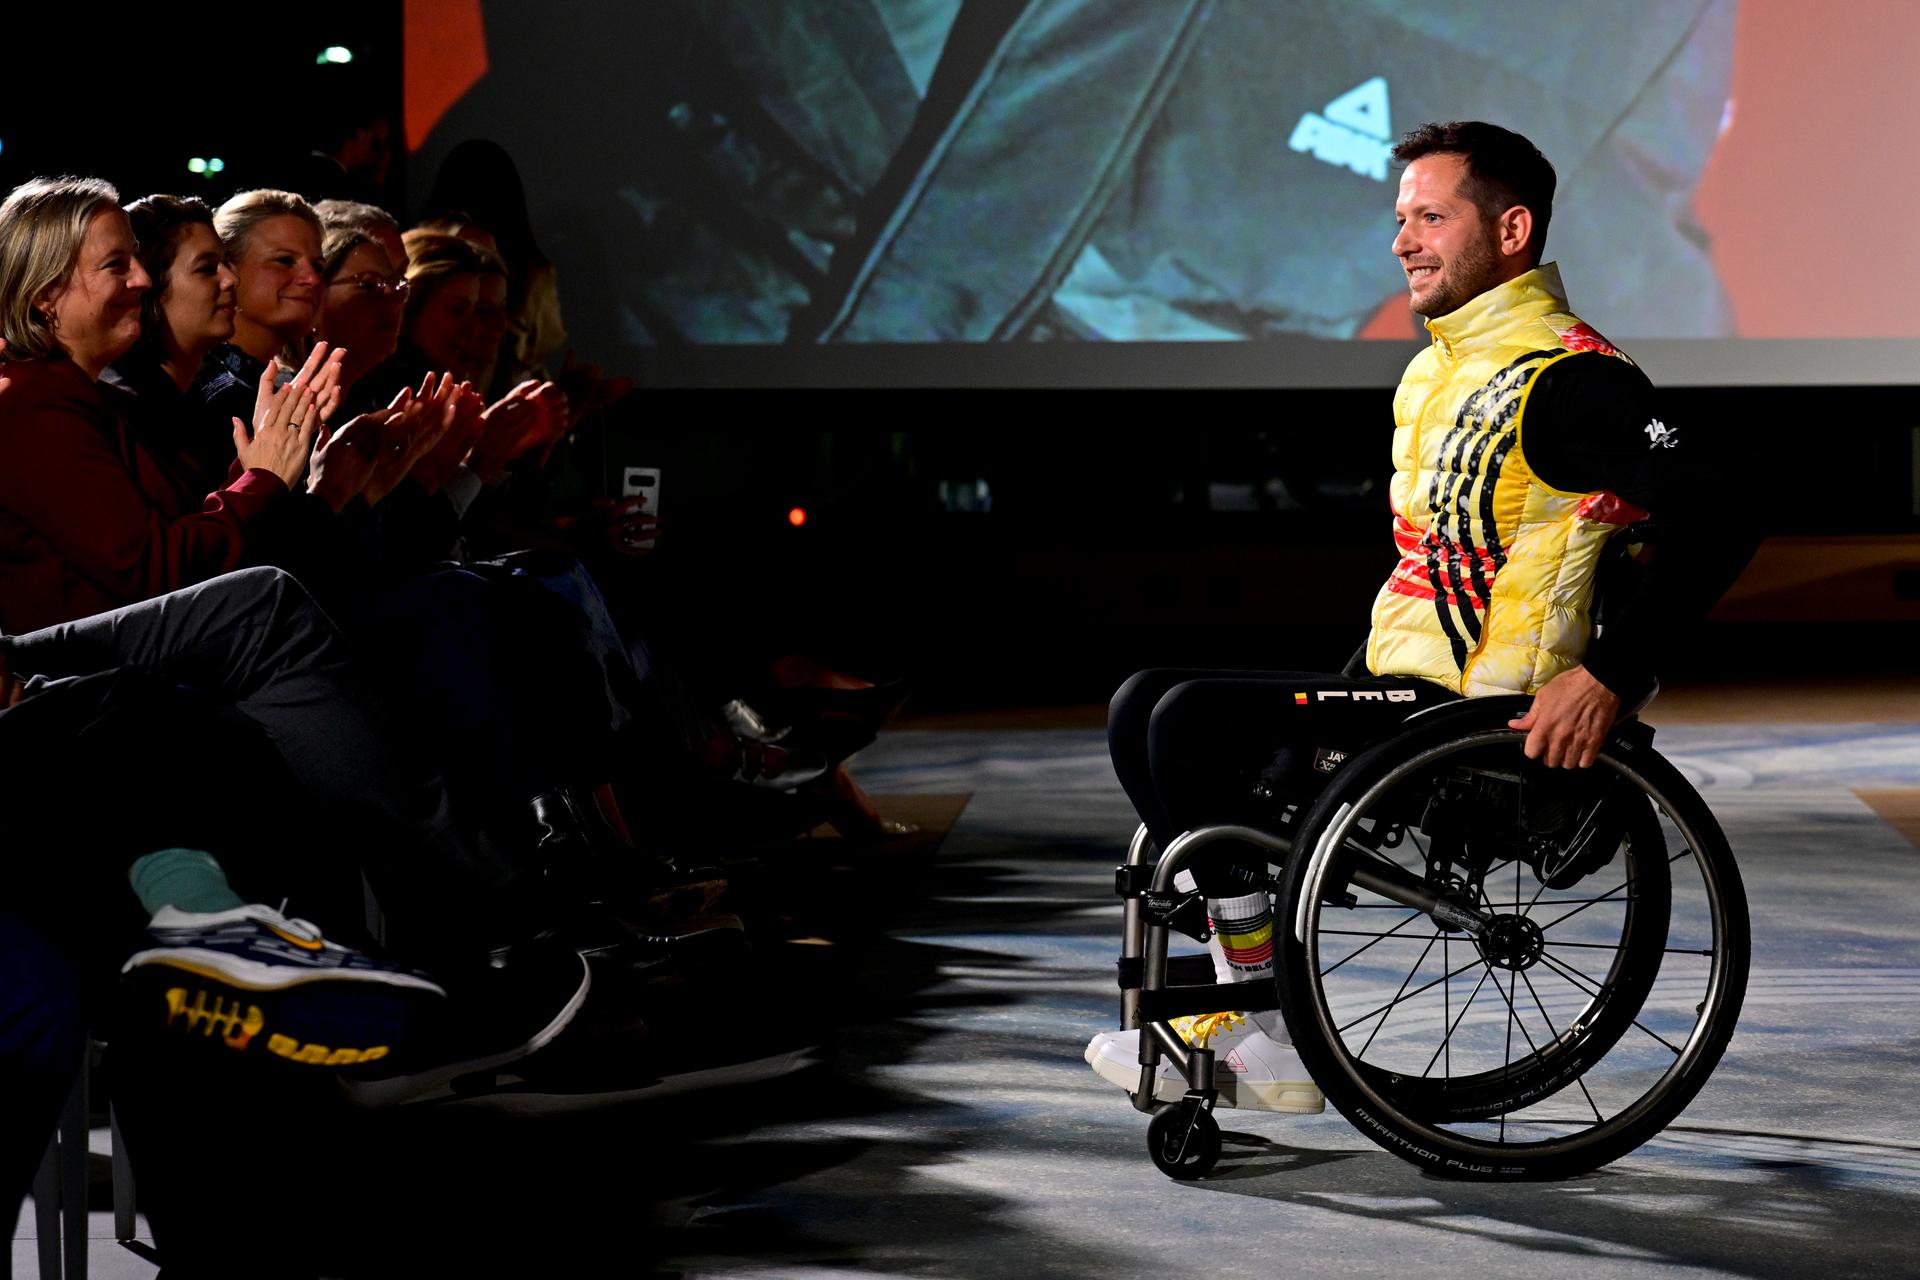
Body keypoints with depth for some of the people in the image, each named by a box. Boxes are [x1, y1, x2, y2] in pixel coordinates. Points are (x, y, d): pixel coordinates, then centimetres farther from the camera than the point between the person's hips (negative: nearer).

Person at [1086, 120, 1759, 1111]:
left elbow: (1718, 522, -22)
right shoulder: (1431, 373, 17)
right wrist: (1361, 673, 17)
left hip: (1483, 715, -10)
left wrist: (1605, 676, -25)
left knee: (1197, 722, -21)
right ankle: (1237, 992, 4)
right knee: (1144, 707, 5)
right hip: (1400, 687, 10)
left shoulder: (1567, 377, -14)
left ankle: (1262, 1042, -13)